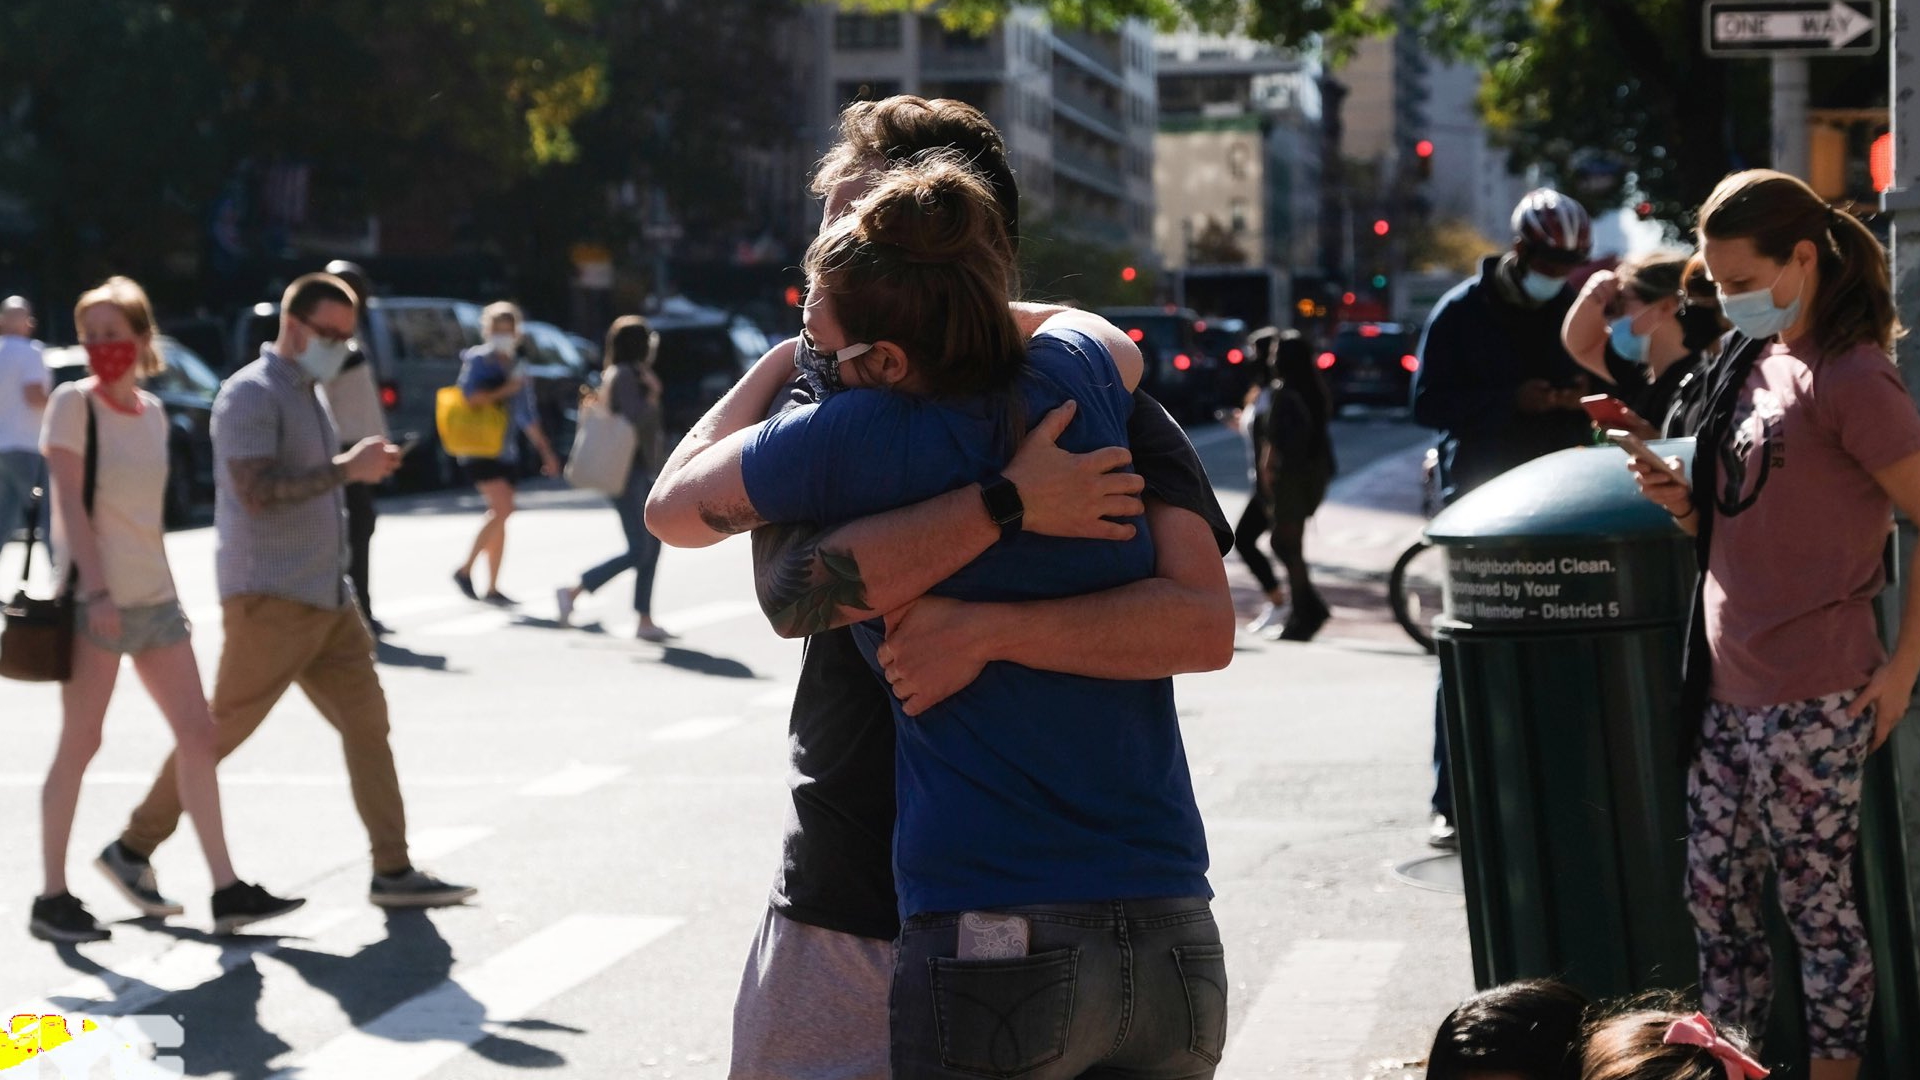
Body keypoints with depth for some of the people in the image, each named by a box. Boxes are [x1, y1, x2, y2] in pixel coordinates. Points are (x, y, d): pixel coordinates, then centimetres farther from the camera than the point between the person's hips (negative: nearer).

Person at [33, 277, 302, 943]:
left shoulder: (152, 412, 12)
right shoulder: (74, 404, -7)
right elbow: (71, 502, -13)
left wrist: (157, 589, 16)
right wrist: (97, 589, -22)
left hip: (153, 595, 7)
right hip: (96, 595, -7)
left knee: (197, 735, 5)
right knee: (81, 743, -3)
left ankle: (226, 893, 8)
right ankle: (52, 900, 5)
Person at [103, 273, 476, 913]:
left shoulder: (307, 395, 18)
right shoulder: (252, 393, -11)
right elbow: (257, 493, -22)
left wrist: (364, 470, 13)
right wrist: (347, 469, -20)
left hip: (327, 599, 9)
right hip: (270, 597, -9)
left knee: (368, 724, 4)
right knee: (220, 731, -3)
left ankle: (393, 872, 6)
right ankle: (134, 850, 10)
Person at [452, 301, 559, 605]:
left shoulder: (517, 369, 16)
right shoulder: (477, 360, -3)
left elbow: (528, 417, 19)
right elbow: (470, 397, -17)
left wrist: (546, 453, 17)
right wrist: (506, 390, -10)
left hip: (505, 451, 7)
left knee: (499, 516, 6)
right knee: (503, 508, -21)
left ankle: (492, 588, 10)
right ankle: (465, 570, -11)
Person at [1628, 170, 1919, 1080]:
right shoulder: (1755, 363, 12)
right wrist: (1683, 503, 1)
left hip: (1810, 699, -8)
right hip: (1729, 689, 8)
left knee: (1818, 906, 2)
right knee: (1715, 901, 12)